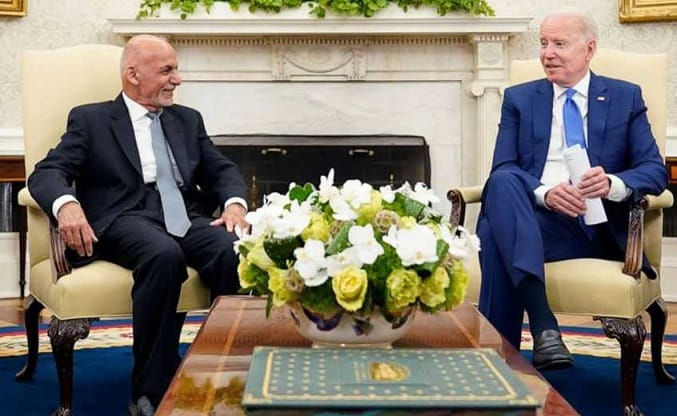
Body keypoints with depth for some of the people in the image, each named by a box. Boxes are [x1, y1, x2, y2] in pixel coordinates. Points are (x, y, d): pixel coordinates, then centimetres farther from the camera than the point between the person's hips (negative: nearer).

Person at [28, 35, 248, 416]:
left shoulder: (189, 120, 24)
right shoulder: (91, 119, 11)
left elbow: (223, 170, 19)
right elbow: (47, 173, 0)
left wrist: (235, 203, -6)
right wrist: (67, 204, -25)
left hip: (187, 219, 4)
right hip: (127, 220, -4)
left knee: (235, 252, -30)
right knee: (164, 255, -38)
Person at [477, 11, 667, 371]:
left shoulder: (626, 97, 14)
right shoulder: (518, 98, 17)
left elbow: (655, 169, 5)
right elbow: (502, 169, 4)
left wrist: (613, 184, -19)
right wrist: (544, 193, -19)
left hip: (597, 225, -2)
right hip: (534, 218, 2)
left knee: (497, 232, -33)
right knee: (503, 183, -35)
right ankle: (543, 324, -44)